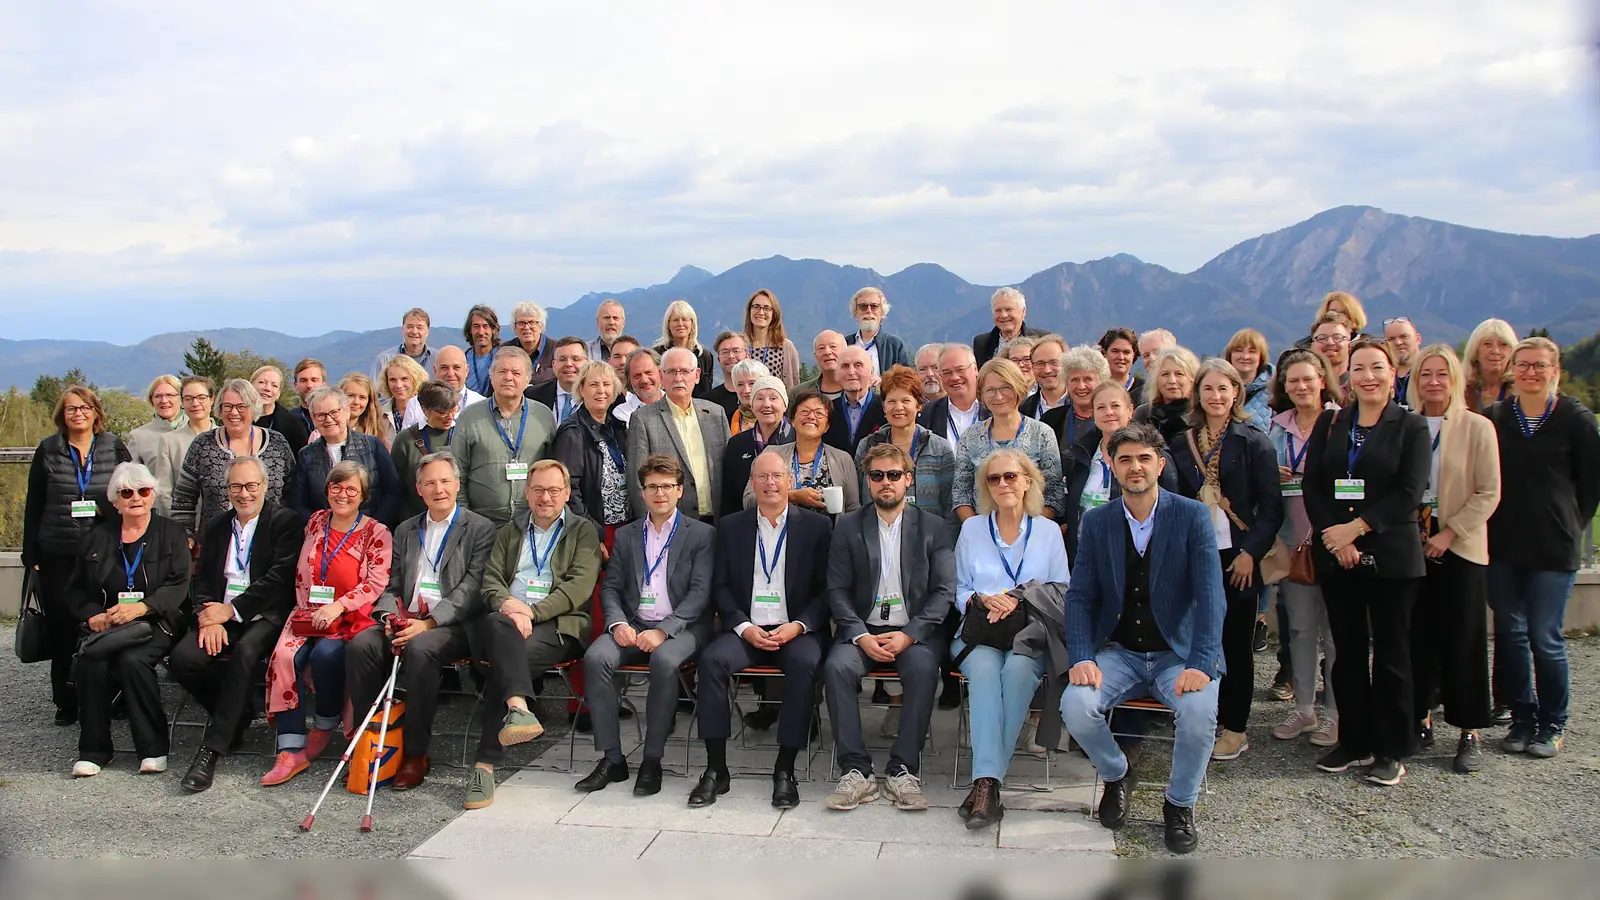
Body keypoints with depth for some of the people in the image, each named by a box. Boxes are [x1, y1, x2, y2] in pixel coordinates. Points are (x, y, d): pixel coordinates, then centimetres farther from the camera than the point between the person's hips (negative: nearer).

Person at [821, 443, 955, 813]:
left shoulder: (933, 527, 7)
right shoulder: (848, 526, 9)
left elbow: (945, 591, 1)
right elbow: (837, 591, 4)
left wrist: (909, 635, -13)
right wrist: (861, 636, -12)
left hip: (915, 631, -1)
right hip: (862, 629, 1)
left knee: (923, 669, -33)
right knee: (836, 667, -29)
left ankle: (904, 771, -23)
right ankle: (856, 771, -23)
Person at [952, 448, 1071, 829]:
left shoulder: (1048, 531, 12)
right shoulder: (971, 529, 14)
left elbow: (1063, 594, 8)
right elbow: (960, 591, 13)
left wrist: (1019, 601, -10)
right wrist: (984, 600, -9)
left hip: (1030, 632, 0)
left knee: (1017, 670, -35)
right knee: (985, 669, -34)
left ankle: (986, 782, -34)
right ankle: (988, 780, -44)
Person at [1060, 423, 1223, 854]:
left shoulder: (1192, 516, -4)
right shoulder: (1097, 521, 4)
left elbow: (1210, 596, -11)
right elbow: (1080, 596, 2)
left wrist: (1201, 665, -24)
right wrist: (1081, 658, -14)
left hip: (1177, 653, -2)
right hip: (1117, 653, 2)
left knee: (1200, 711, -31)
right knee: (1076, 705, -25)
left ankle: (1180, 803, 0)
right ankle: (1116, 777, 9)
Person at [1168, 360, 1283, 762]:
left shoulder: (1254, 442, -2)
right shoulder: (1183, 443, 9)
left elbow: (1272, 506, -4)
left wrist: (1251, 553, -12)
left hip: (1236, 559, -3)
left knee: (1235, 644, 3)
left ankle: (1235, 730, 13)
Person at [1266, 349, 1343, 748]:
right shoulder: (1278, 427, 12)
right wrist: (1272, 477, -3)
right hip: (1292, 539, 5)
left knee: (1333, 626, 0)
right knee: (1299, 625, 10)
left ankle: (1334, 711, 10)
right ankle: (1303, 707, 19)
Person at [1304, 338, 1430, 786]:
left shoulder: (1411, 427, 1)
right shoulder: (1329, 423, 9)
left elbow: (1410, 492, -9)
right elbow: (1311, 485, 2)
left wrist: (1356, 527, -15)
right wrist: (1335, 538, -11)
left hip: (1390, 555, -3)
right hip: (1336, 555, 3)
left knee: (1391, 652, 3)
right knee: (1348, 650, 9)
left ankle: (1390, 750, 12)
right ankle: (1353, 742, 19)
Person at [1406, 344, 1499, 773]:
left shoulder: (1477, 428, -3)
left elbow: (1488, 493, -5)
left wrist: (1449, 533, -12)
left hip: (1460, 548, -2)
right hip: (1411, 546, 3)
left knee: (1462, 640, 1)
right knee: (1417, 637, 6)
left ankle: (1470, 732, 10)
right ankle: (1420, 718, 18)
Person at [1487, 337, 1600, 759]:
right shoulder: (1494, 418, 4)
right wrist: (1492, 523, 5)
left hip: (1553, 547, -3)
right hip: (1502, 545, 3)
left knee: (1544, 638, -1)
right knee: (1510, 634, 7)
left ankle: (1553, 724, 15)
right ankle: (1522, 717, 20)